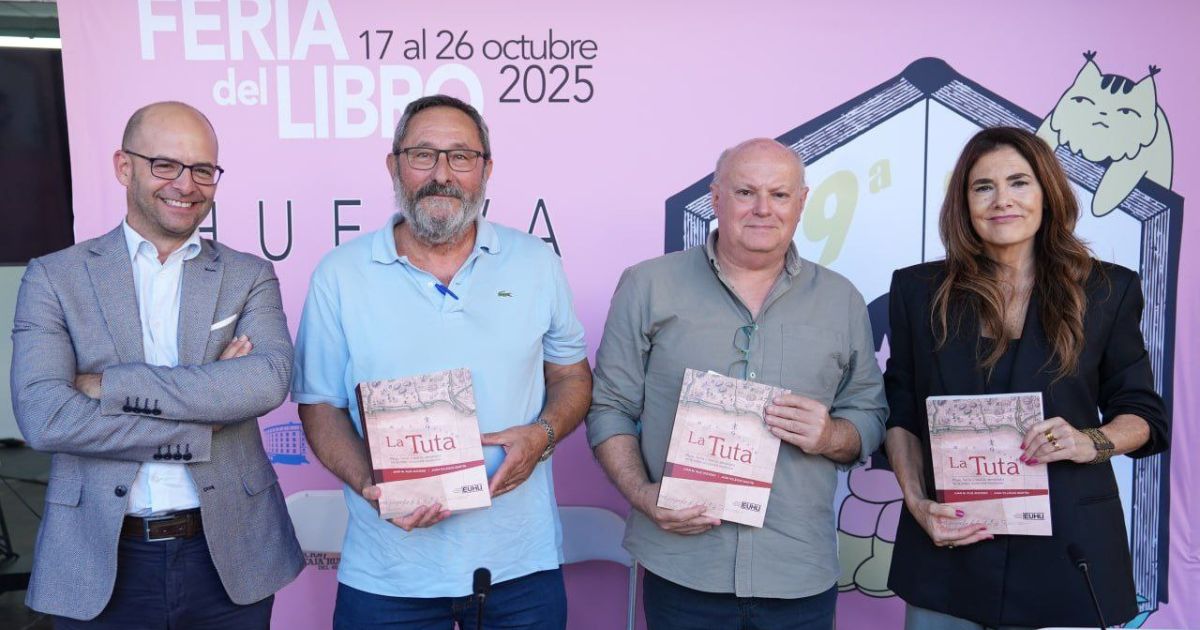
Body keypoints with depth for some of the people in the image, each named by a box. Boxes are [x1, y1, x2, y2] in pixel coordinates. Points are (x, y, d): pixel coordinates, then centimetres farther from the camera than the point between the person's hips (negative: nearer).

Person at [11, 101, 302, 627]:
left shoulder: (249, 276, 2)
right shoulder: (54, 277, 0)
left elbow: (268, 381, -16)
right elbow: (42, 416, -12)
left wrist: (109, 384, -17)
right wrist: (204, 428, -15)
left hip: (231, 556, 1)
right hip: (100, 561, 0)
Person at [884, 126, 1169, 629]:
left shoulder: (1107, 291, 4)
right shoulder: (919, 291, 4)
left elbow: (1144, 415, 7)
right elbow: (900, 413, 6)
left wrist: (1090, 442, -13)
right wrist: (916, 502, -7)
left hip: (1065, 550, 0)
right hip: (948, 546, 1)